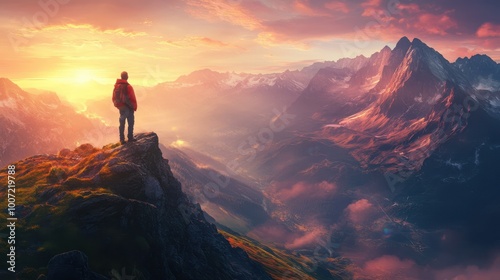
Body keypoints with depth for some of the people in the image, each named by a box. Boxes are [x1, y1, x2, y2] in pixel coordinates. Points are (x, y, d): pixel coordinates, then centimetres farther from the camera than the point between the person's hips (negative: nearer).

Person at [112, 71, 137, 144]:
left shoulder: (116, 86, 3)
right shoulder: (127, 86, -18)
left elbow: (114, 98, 9)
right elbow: (132, 98, -16)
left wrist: (117, 105, 19)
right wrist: (134, 107, -4)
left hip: (120, 107, 6)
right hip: (128, 107, -6)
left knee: (122, 123, 12)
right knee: (130, 122, 6)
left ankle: (122, 139, 14)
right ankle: (130, 137, 9)